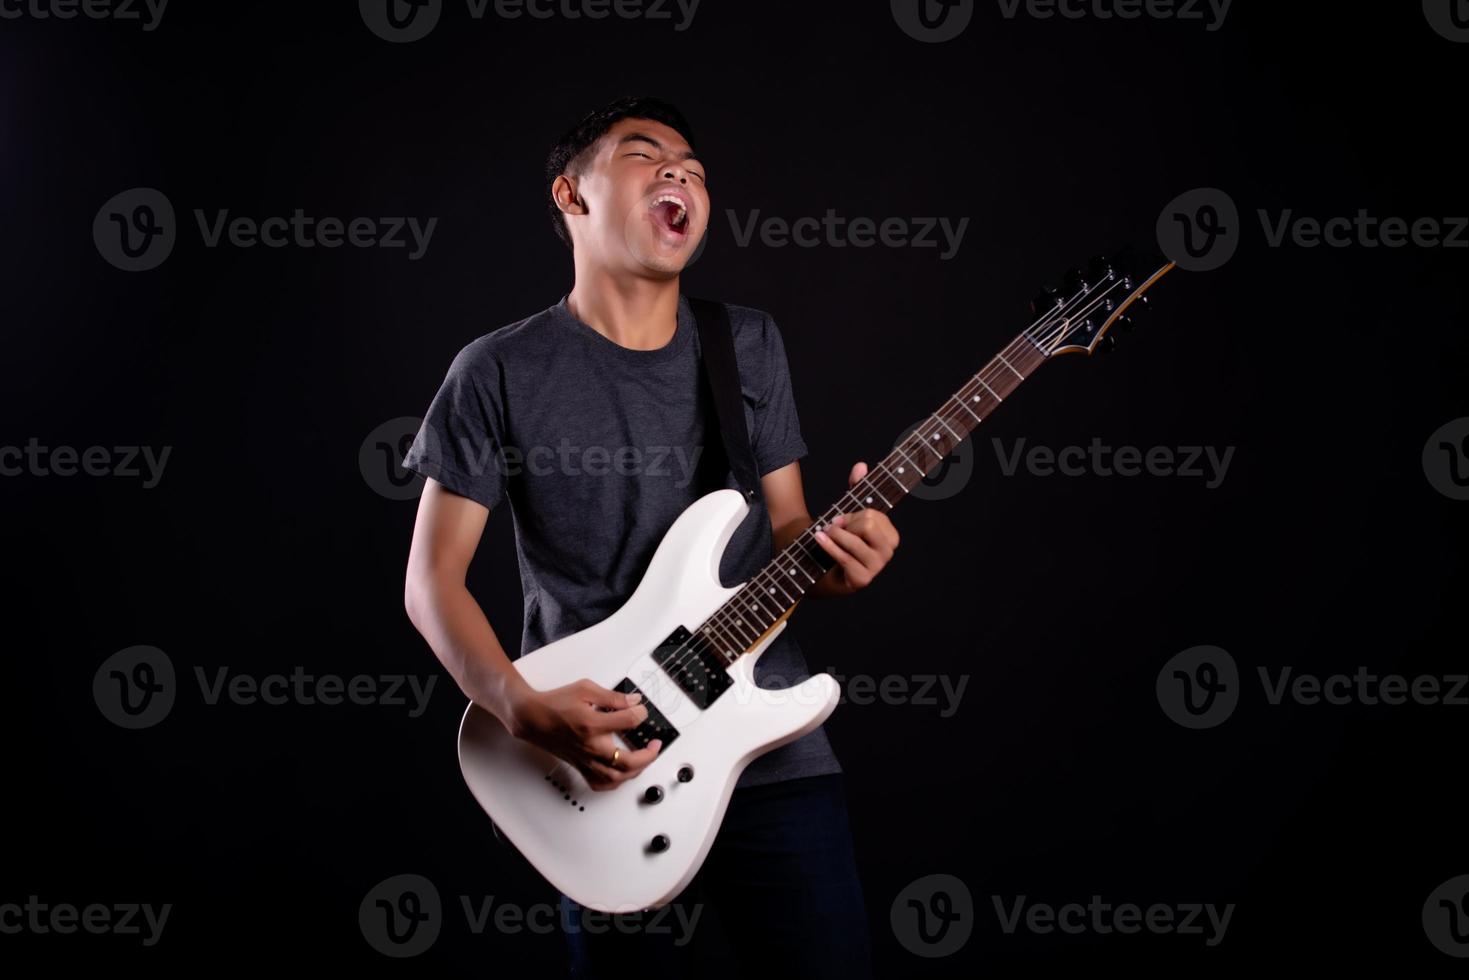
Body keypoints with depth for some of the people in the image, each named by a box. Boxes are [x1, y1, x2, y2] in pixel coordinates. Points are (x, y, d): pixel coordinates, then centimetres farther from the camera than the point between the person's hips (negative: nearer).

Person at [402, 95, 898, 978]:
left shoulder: (751, 346, 8)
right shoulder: (503, 372, -3)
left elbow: (784, 527, 12)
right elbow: (434, 579, -1)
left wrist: (836, 554, -11)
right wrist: (523, 709, -17)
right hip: (607, 765, -3)